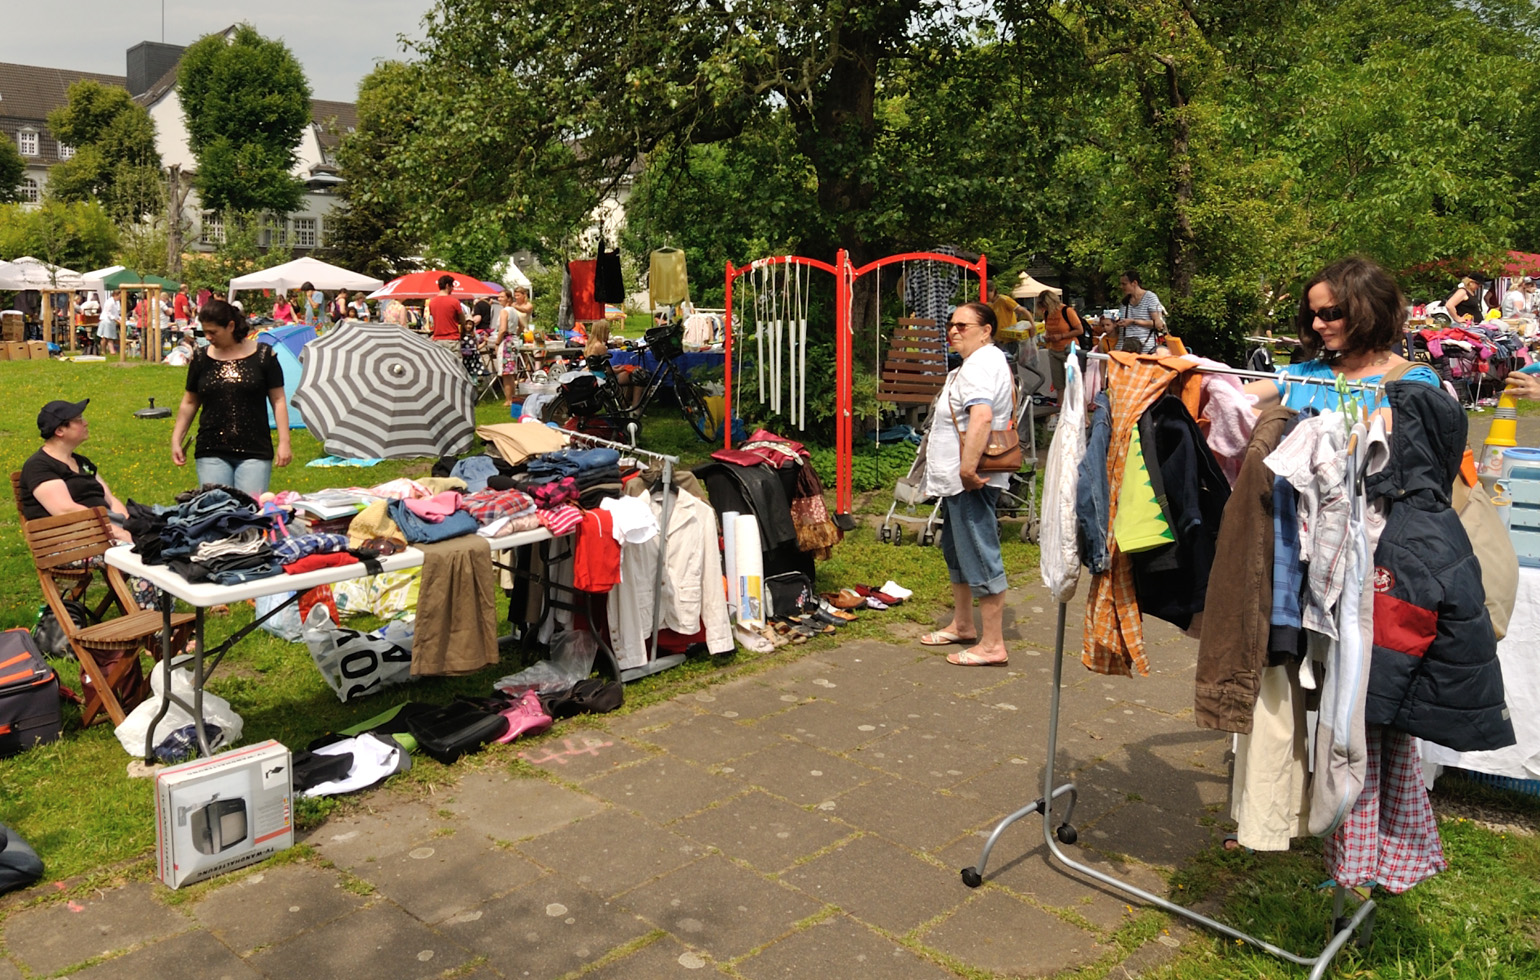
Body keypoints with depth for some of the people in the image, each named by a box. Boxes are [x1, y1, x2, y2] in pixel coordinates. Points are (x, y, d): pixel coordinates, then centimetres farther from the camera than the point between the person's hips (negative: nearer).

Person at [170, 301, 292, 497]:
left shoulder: (263, 355, 1)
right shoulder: (201, 359, 8)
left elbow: (278, 400, 2)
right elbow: (189, 403, 17)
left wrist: (284, 442, -3)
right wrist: (176, 441, 15)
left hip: (255, 453, -2)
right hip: (211, 454, 2)